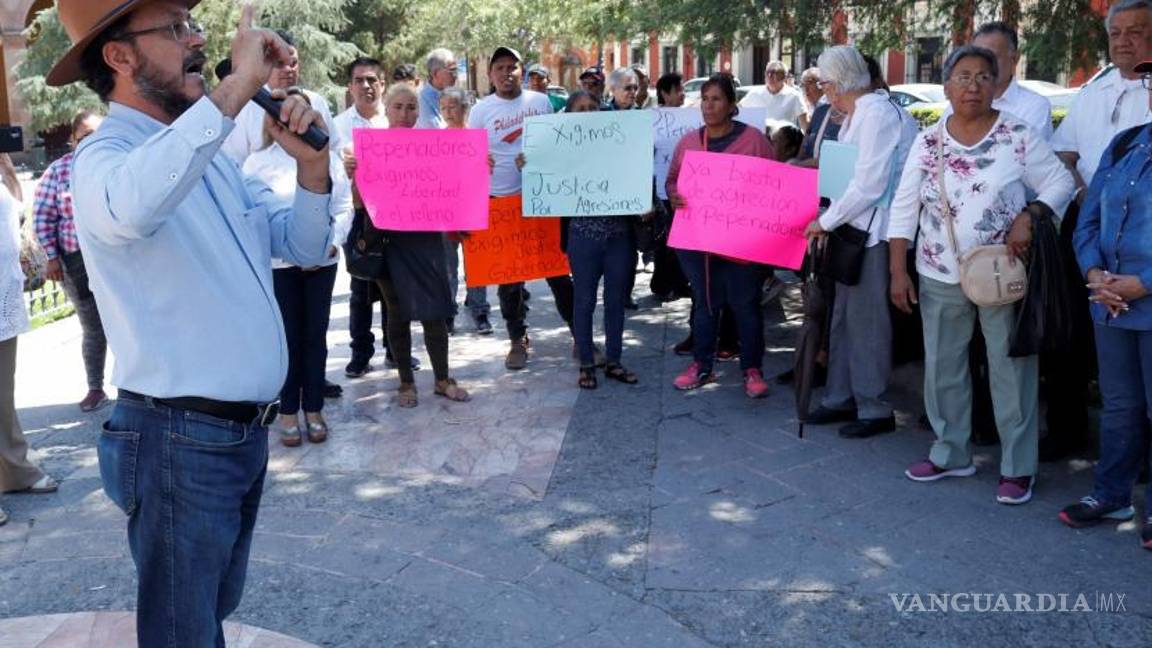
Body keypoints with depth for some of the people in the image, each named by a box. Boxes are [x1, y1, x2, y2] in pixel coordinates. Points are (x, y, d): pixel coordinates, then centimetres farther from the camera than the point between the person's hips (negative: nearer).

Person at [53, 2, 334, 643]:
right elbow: (131, 207, -41)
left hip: (246, 431, 8)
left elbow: (306, 246, 13)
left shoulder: (212, 152, 11)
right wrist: (235, 89, -36)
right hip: (182, 439, -8)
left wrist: (311, 165, -6)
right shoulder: (104, 156, -15)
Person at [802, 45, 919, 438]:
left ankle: (874, 410, 11)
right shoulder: (858, 115, 12)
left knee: (866, 320, -1)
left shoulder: (877, 113, -15)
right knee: (844, 316, 14)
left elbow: (868, 185, -20)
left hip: (874, 231, -9)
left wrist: (825, 221, -13)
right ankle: (841, 399, 25)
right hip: (854, 228, 9)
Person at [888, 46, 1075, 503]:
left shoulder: (1018, 136, -5)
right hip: (940, 277, 3)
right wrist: (899, 272, -2)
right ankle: (950, 453, 28)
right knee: (943, 367, 12)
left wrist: (1028, 216, -19)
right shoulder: (927, 143, 2)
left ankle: (1018, 466, 15)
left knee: (1011, 368, 3)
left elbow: (1060, 183, 0)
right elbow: (903, 209, 2)